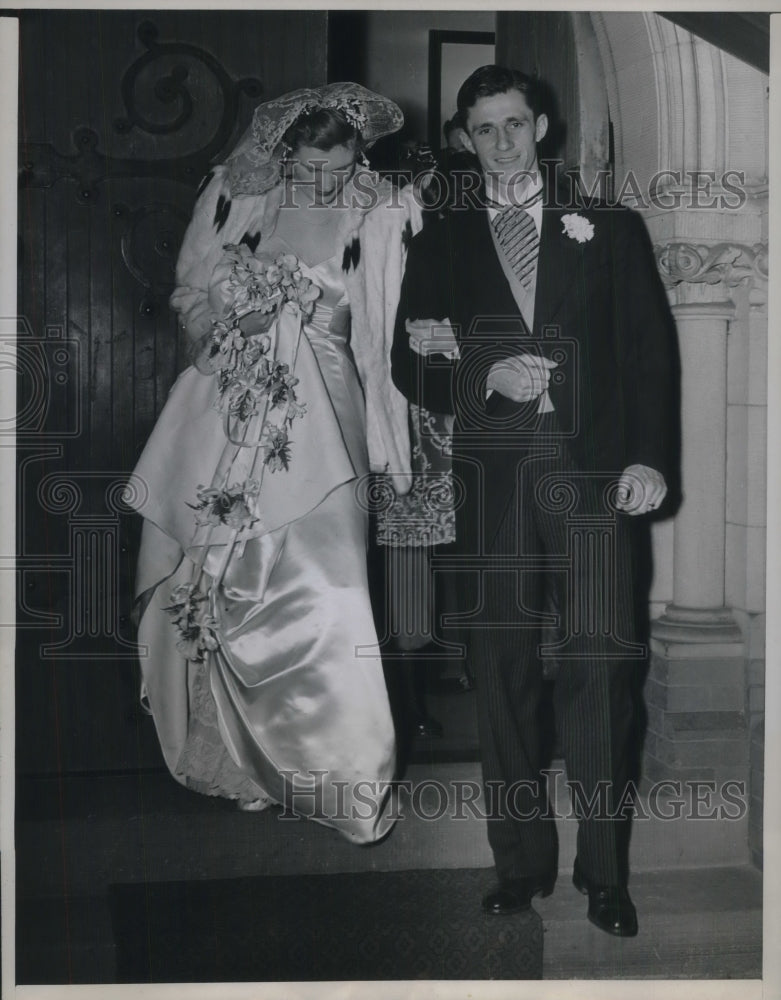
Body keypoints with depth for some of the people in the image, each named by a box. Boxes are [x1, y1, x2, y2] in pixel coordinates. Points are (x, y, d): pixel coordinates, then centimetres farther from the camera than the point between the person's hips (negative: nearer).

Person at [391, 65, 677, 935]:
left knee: (599, 673, -4)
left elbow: (650, 347, 6)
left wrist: (649, 456, -6)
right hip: (492, 478, 1)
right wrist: (489, 377, -9)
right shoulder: (440, 246, 15)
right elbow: (412, 368, 10)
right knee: (503, 678, 4)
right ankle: (521, 864, 16)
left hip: (594, 472, -1)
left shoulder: (608, 229, 13)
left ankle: (604, 872, 9)